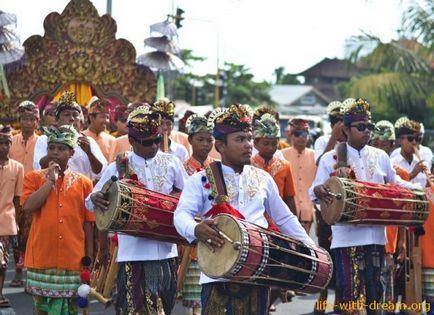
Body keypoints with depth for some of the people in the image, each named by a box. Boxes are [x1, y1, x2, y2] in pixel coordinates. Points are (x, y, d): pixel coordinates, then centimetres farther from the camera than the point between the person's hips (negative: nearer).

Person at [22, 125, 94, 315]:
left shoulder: (83, 183, 5)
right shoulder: (34, 178, 4)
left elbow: (88, 223, 6)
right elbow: (28, 206, -13)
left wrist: (89, 259, 3)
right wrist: (51, 180, -10)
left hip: (73, 260, 0)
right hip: (42, 257, 0)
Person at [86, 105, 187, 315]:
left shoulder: (171, 163, 3)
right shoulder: (118, 168, -2)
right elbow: (92, 202, 3)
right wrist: (95, 199, -21)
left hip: (166, 252, 3)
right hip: (133, 253, -2)